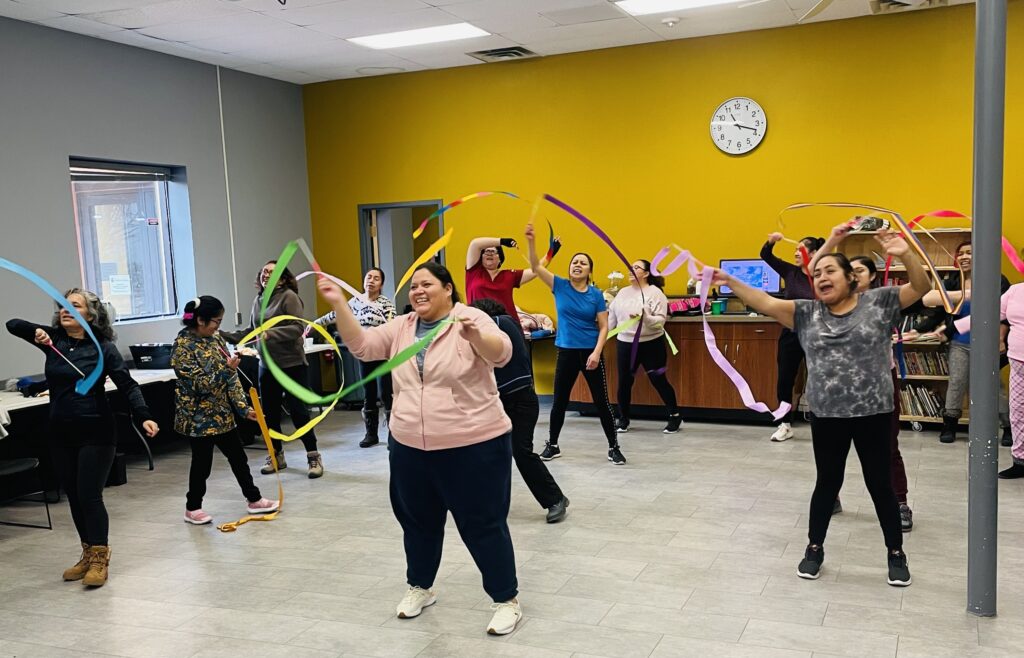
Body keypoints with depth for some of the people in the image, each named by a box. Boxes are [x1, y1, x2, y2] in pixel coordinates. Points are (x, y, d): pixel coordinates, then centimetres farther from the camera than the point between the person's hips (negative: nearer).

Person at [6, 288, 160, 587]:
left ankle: (100, 559, 8)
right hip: (59, 434, 5)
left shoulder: (103, 347, -9)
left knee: (89, 496, -5)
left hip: (95, 433, -5)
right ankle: (88, 554, 26)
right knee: (73, 496, 12)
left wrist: (143, 417, -28)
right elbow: (12, 325, 2)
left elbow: (127, 385, -14)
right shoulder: (53, 339, 4)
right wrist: (36, 333, -20)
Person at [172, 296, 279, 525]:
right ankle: (192, 509, 22)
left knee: (238, 457, 13)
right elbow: (200, 383, -20)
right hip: (198, 416, -7)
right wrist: (226, 369, -30)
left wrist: (243, 407, 0)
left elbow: (231, 379, 5)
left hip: (222, 413, 7)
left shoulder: (215, 340, 5)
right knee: (202, 462, 5)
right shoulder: (183, 346, -16)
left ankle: (254, 499, 25)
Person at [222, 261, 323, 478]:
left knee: (298, 411, -4)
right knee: (270, 412, 11)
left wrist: (271, 334, -29)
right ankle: (276, 456, 26)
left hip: (292, 364, -7)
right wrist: (226, 336, 6)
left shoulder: (289, 296, -10)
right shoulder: (258, 300, 10)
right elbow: (251, 331, 15)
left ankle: (313, 457, 8)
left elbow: (297, 327, -19)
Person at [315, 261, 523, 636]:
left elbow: (501, 352, -24)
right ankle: (419, 587, 42)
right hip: (410, 447, 6)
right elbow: (362, 345, 0)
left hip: (473, 446, -6)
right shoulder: (401, 327, 7)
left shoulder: (472, 320, -9)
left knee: (483, 525, 4)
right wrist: (338, 305, -11)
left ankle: (506, 600, 19)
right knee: (418, 521, 20)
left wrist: (475, 334, -45)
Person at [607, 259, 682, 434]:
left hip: (651, 344, -4)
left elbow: (660, 321, -16)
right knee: (624, 382, 8)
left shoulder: (655, 293, -8)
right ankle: (623, 419, 23)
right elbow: (611, 317, 13)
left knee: (658, 381, 3)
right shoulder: (623, 293, 8)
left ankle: (675, 416, 18)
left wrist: (644, 317, -32)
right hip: (625, 343, 5)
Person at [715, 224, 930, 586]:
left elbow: (921, 288, -7)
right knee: (827, 482, 14)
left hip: (873, 413, -2)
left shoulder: (879, 302, -1)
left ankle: (896, 554, 27)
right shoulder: (806, 313, 3)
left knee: (880, 484, 10)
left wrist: (905, 254, -24)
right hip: (826, 415, 2)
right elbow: (764, 302, -4)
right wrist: (730, 281, -15)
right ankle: (814, 548, 29)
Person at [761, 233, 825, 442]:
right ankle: (785, 425, 22)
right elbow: (765, 256, 0)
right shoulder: (790, 272, 2)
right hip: (790, 334, 4)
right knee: (785, 380, 9)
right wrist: (771, 241, -17)